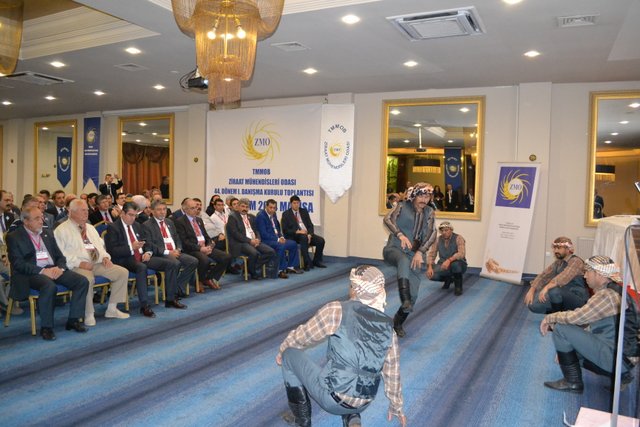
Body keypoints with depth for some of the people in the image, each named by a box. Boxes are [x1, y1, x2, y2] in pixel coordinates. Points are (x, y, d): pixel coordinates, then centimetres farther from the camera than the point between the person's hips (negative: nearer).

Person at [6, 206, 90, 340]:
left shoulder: (47, 234, 19)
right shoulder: (14, 237, 2)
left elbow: (60, 256, 17)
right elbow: (17, 263, -9)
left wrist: (60, 267, -6)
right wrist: (42, 271, -20)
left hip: (53, 270, 6)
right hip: (31, 274, -6)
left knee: (82, 281, -16)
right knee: (49, 286, -37)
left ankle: (73, 320, -7)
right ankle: (46, 327, -21)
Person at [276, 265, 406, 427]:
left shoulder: (337, 310, -14)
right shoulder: (388, 327, 0)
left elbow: (302, 336, -1)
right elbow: (392, 370, 12)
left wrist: (282, 350, 20)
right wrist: (396, 406, 28)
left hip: (333, 398, -6)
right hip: (364, 403, 6)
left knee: (291, 354, 12)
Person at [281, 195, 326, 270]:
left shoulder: (304, 211, 14)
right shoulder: (286, 214, 2)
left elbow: (310, 225, 10)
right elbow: (285, 230, -5)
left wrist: (309, 235, -10)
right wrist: (297, 231, -18)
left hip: (307, 234, 5)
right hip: (294, 236, -5)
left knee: (321, 240, -18)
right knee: (303, 238, -37)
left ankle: (316, 261, -1)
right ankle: (307, 263, -32)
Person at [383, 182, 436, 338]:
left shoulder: (430, 212, 8)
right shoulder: (403, 206, 0)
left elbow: (431, 234, -3)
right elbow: (388, 219, -18)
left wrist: (420, 252, -19)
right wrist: (400, 235, -36)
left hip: (415, 254, 4)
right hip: (394, 249, -3)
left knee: (413, 294, -3)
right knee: (404, 260, -40)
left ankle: (398, 323, 20)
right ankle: (405, 300, -53)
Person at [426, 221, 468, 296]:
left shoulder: (458, 238, -14)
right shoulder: (437, 239, -1)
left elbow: (461, 253, -29)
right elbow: (431, 253, -4)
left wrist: (449, 260, -44)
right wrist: (430, 267, -20)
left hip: (459, 265, -4)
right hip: (443, 265, 4)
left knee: (455, 264, -40)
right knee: (432, 275, -25)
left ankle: (458, 286, -10)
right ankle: (448, 279, 12)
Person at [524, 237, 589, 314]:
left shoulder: (576, 261, -13)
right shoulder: (558, 262, 12)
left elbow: (564, 277, -31)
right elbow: (543, 276, 3)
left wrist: (546, 288, -44)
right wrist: (532, 290, -12)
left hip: (578, 300, -7)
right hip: (563, 299, 7)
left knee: (554, 291, -36)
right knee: (533, 305, -13)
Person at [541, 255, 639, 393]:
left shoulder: (607, 295, -20)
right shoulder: (611, 291, 12)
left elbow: (576, 317, -23)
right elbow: (583, 319, 13)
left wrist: (550, 318, -6)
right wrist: (554, 322, 4)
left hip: (617, 358, -10)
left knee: (561, 329, -17)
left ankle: (573, 382, -7)